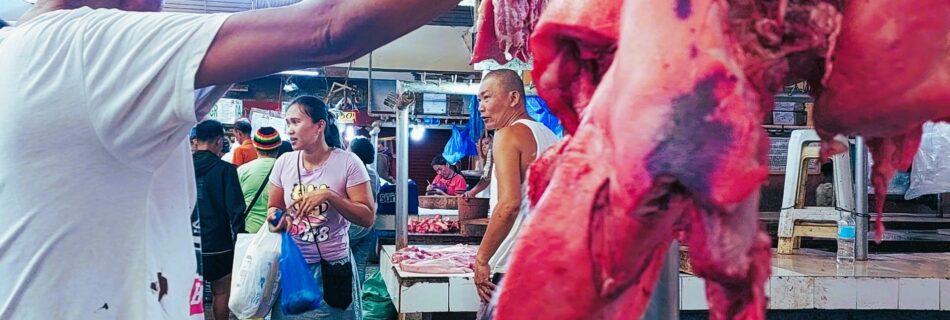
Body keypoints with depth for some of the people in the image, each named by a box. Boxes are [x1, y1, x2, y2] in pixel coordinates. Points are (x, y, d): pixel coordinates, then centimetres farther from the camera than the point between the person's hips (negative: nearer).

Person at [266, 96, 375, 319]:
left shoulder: (347, 162, -10)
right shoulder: (284, 162, 1)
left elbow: (368, 218, -12)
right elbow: (274, 207, 13)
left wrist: (329, 196, -23)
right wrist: (275, 217, -11)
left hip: (332, 267, -3)